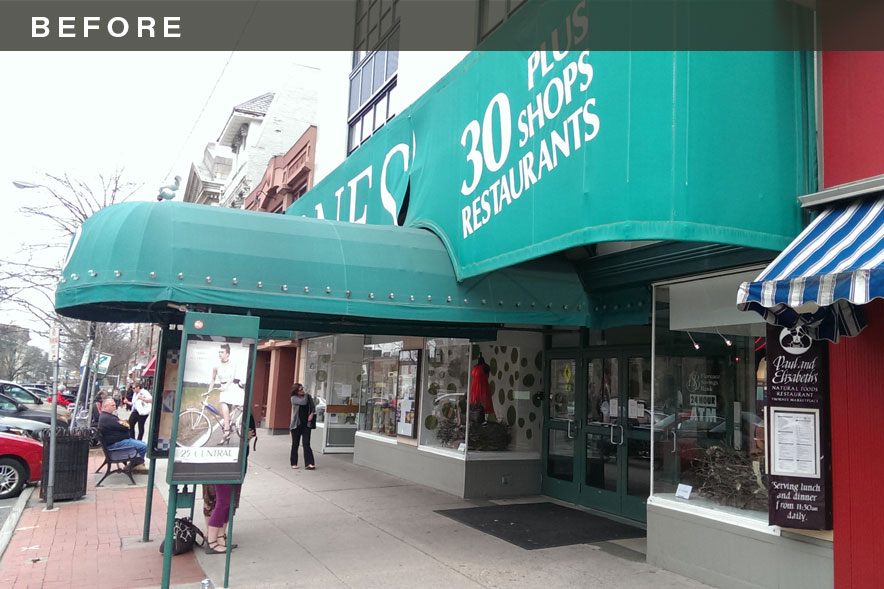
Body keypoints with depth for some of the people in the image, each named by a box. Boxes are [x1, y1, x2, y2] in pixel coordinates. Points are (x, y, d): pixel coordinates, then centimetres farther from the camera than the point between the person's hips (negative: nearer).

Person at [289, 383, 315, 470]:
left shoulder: (308, 397, 4)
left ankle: (309, 464, -8)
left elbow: (313, 407, 13)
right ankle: (294, 463, 20)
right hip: (296, 425, -2)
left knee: (306, 444, -5)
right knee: (295, 444, 8)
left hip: (306, 424, 2)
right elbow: (303, 402, -23)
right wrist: (305, 395, -5)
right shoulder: (294, 398, -7)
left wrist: (312, 414, -6)